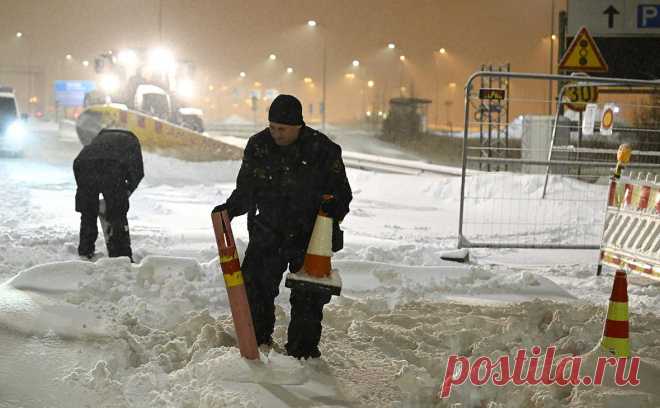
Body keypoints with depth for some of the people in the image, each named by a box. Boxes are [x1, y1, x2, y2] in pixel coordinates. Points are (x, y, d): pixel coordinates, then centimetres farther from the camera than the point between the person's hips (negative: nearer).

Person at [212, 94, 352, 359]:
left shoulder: (323, 149, -10)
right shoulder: (258, 146, -2)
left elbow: (341, 192, -2)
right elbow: (246, 189, 5)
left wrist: (333, 212, -22)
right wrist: (230, 208, -14)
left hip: (310, 236, -2)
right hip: (268, 234, 2)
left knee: (309, 297, 2)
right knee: (254, 288, 2)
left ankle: (302, 350, 17)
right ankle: (258, 340, 22)